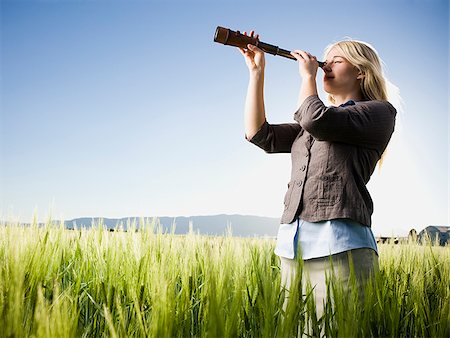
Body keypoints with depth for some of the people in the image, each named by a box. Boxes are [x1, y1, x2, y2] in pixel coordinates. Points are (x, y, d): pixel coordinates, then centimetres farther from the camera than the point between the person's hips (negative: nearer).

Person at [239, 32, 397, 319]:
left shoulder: (380, 112, 4)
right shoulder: (307, 126, 25)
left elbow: (316, 120, -13)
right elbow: (260, 134, 13)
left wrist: (308, 76, 5)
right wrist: (257, 72, 13)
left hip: (339, 245, -6)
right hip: (292, 246, 7)